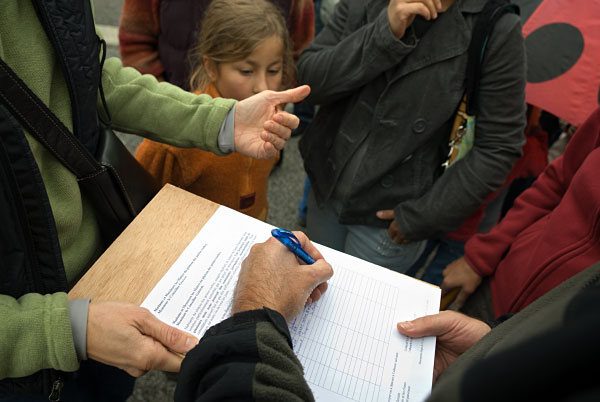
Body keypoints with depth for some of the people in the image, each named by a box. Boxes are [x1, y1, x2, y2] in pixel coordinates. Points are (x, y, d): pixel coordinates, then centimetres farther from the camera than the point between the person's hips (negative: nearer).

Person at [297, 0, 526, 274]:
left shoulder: (498, 29, -16)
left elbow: (498, 146, -14)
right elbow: (309, 79, -13)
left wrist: (420, 217, -14)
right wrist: (385, 32, -26)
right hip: (326, 187, 5)